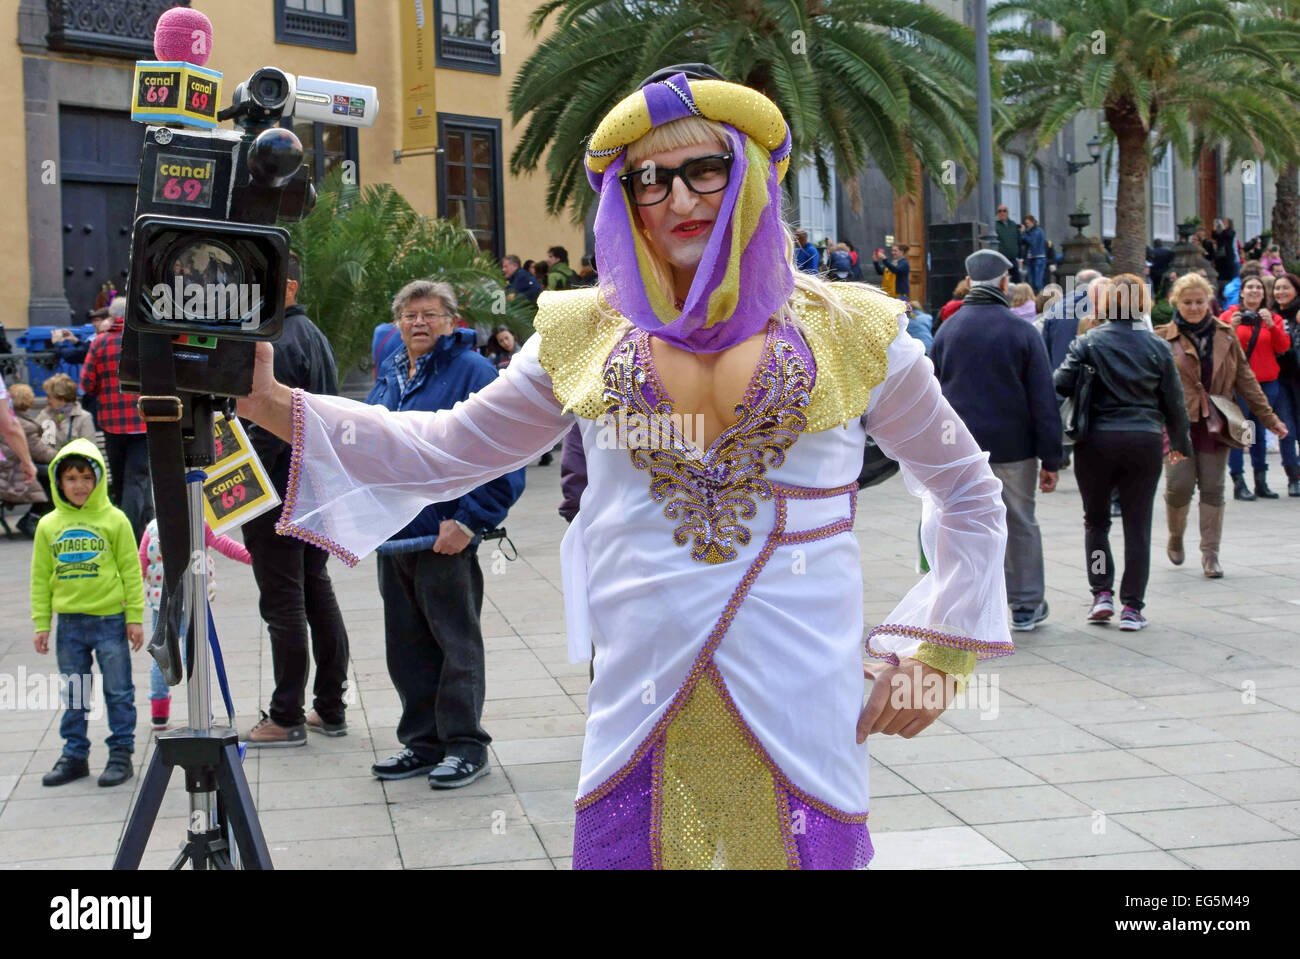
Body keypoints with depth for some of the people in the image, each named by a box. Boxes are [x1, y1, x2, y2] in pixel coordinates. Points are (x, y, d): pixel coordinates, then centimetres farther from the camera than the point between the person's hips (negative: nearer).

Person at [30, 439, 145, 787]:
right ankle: (75, 755, 22)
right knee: (74, 696, 12)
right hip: (69, 624, 3)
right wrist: (41, 624, 5)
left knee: (118, 692, 4)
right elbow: (41, 578, 8)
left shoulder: (114, 520, -3)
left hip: (110, 619, -3)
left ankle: (121, 754, 13)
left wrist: (135, 618, -4)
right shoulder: (48, 525, 5)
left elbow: (131, 572, -2)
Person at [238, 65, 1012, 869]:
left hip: (802, 719, -1)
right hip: (639, 722, 2)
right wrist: (269, 402, 6)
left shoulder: (850, 330, 3)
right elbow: (444, 451, 15)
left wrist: (936, 656, 4)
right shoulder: (587, 335, 7)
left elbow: (969, 496, 12)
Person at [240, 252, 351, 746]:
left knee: (284, 604, -4)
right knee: (317, 593, 13)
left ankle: (287, 718, 2)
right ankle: (330, 709, 19)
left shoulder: (279, 344, -17)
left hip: (280, 495, -10)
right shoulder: (313, 335, 15)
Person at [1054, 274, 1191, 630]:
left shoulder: (1088, 343, -3)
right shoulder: (1156, 347, 2)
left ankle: (1102, 594, 9)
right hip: (1145, 442, 1)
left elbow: (1060, 385, -13)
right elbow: (1174, 401, 8)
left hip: (1097, 441, -1)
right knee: (1138, 526, 5)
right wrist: (1180, 443, 21)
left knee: (1096, 521, 16)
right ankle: (1132, 607, 5)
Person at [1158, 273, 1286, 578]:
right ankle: (1175, 539, 20)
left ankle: (1210, 554, 9)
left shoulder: (1225, 336, 9)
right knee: (1180, 484, -7)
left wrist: (1269, 418, 12)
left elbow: (1245, 379, 13)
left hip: (1215, 424, 2)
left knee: (1212, 487, 2)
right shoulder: (1163, 339, 0)